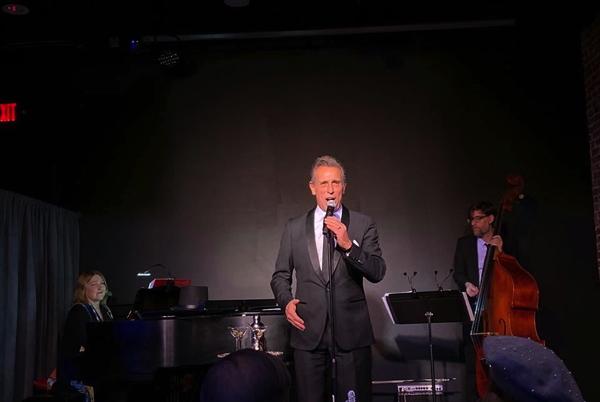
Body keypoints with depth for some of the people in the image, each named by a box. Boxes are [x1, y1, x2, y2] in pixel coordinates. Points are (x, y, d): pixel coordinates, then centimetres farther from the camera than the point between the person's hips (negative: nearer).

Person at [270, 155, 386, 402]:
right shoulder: (294, 228, 7)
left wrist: (348, 245, -19)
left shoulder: (363, 225, 2)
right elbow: (280, 275, 13)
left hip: (352, 331, -1)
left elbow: (377, 273, -7)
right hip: (309, 331, 1)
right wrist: (286, 301, -6)